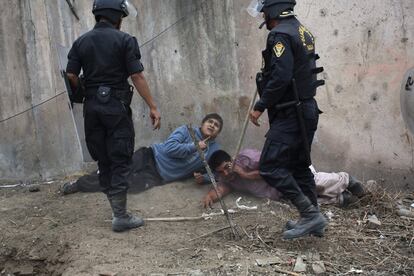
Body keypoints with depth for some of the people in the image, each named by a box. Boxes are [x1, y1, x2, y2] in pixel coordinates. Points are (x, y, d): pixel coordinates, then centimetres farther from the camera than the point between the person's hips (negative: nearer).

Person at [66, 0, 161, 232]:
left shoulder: (81, 42, 7)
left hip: (92, 106, 5)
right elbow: (137, 76, -11)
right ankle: (121, 217, 2)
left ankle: (119, 212, 19)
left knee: (104, 161, 11)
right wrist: (153, 107, -9)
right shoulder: (125, 40, -5)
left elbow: (71, 76, 1)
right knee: (121, 161, 0)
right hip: (116, 106, -5)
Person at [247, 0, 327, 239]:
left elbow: (280, 77, -24)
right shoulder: (303, 32, 16)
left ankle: (310, 214, -9)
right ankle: (313, 219, 22)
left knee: (270, 167, -9)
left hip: (289, 115, -10)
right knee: (299, 166, 17)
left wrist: (260, 106, -16)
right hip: (307, 109, 10)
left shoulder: (280, 35, -15)